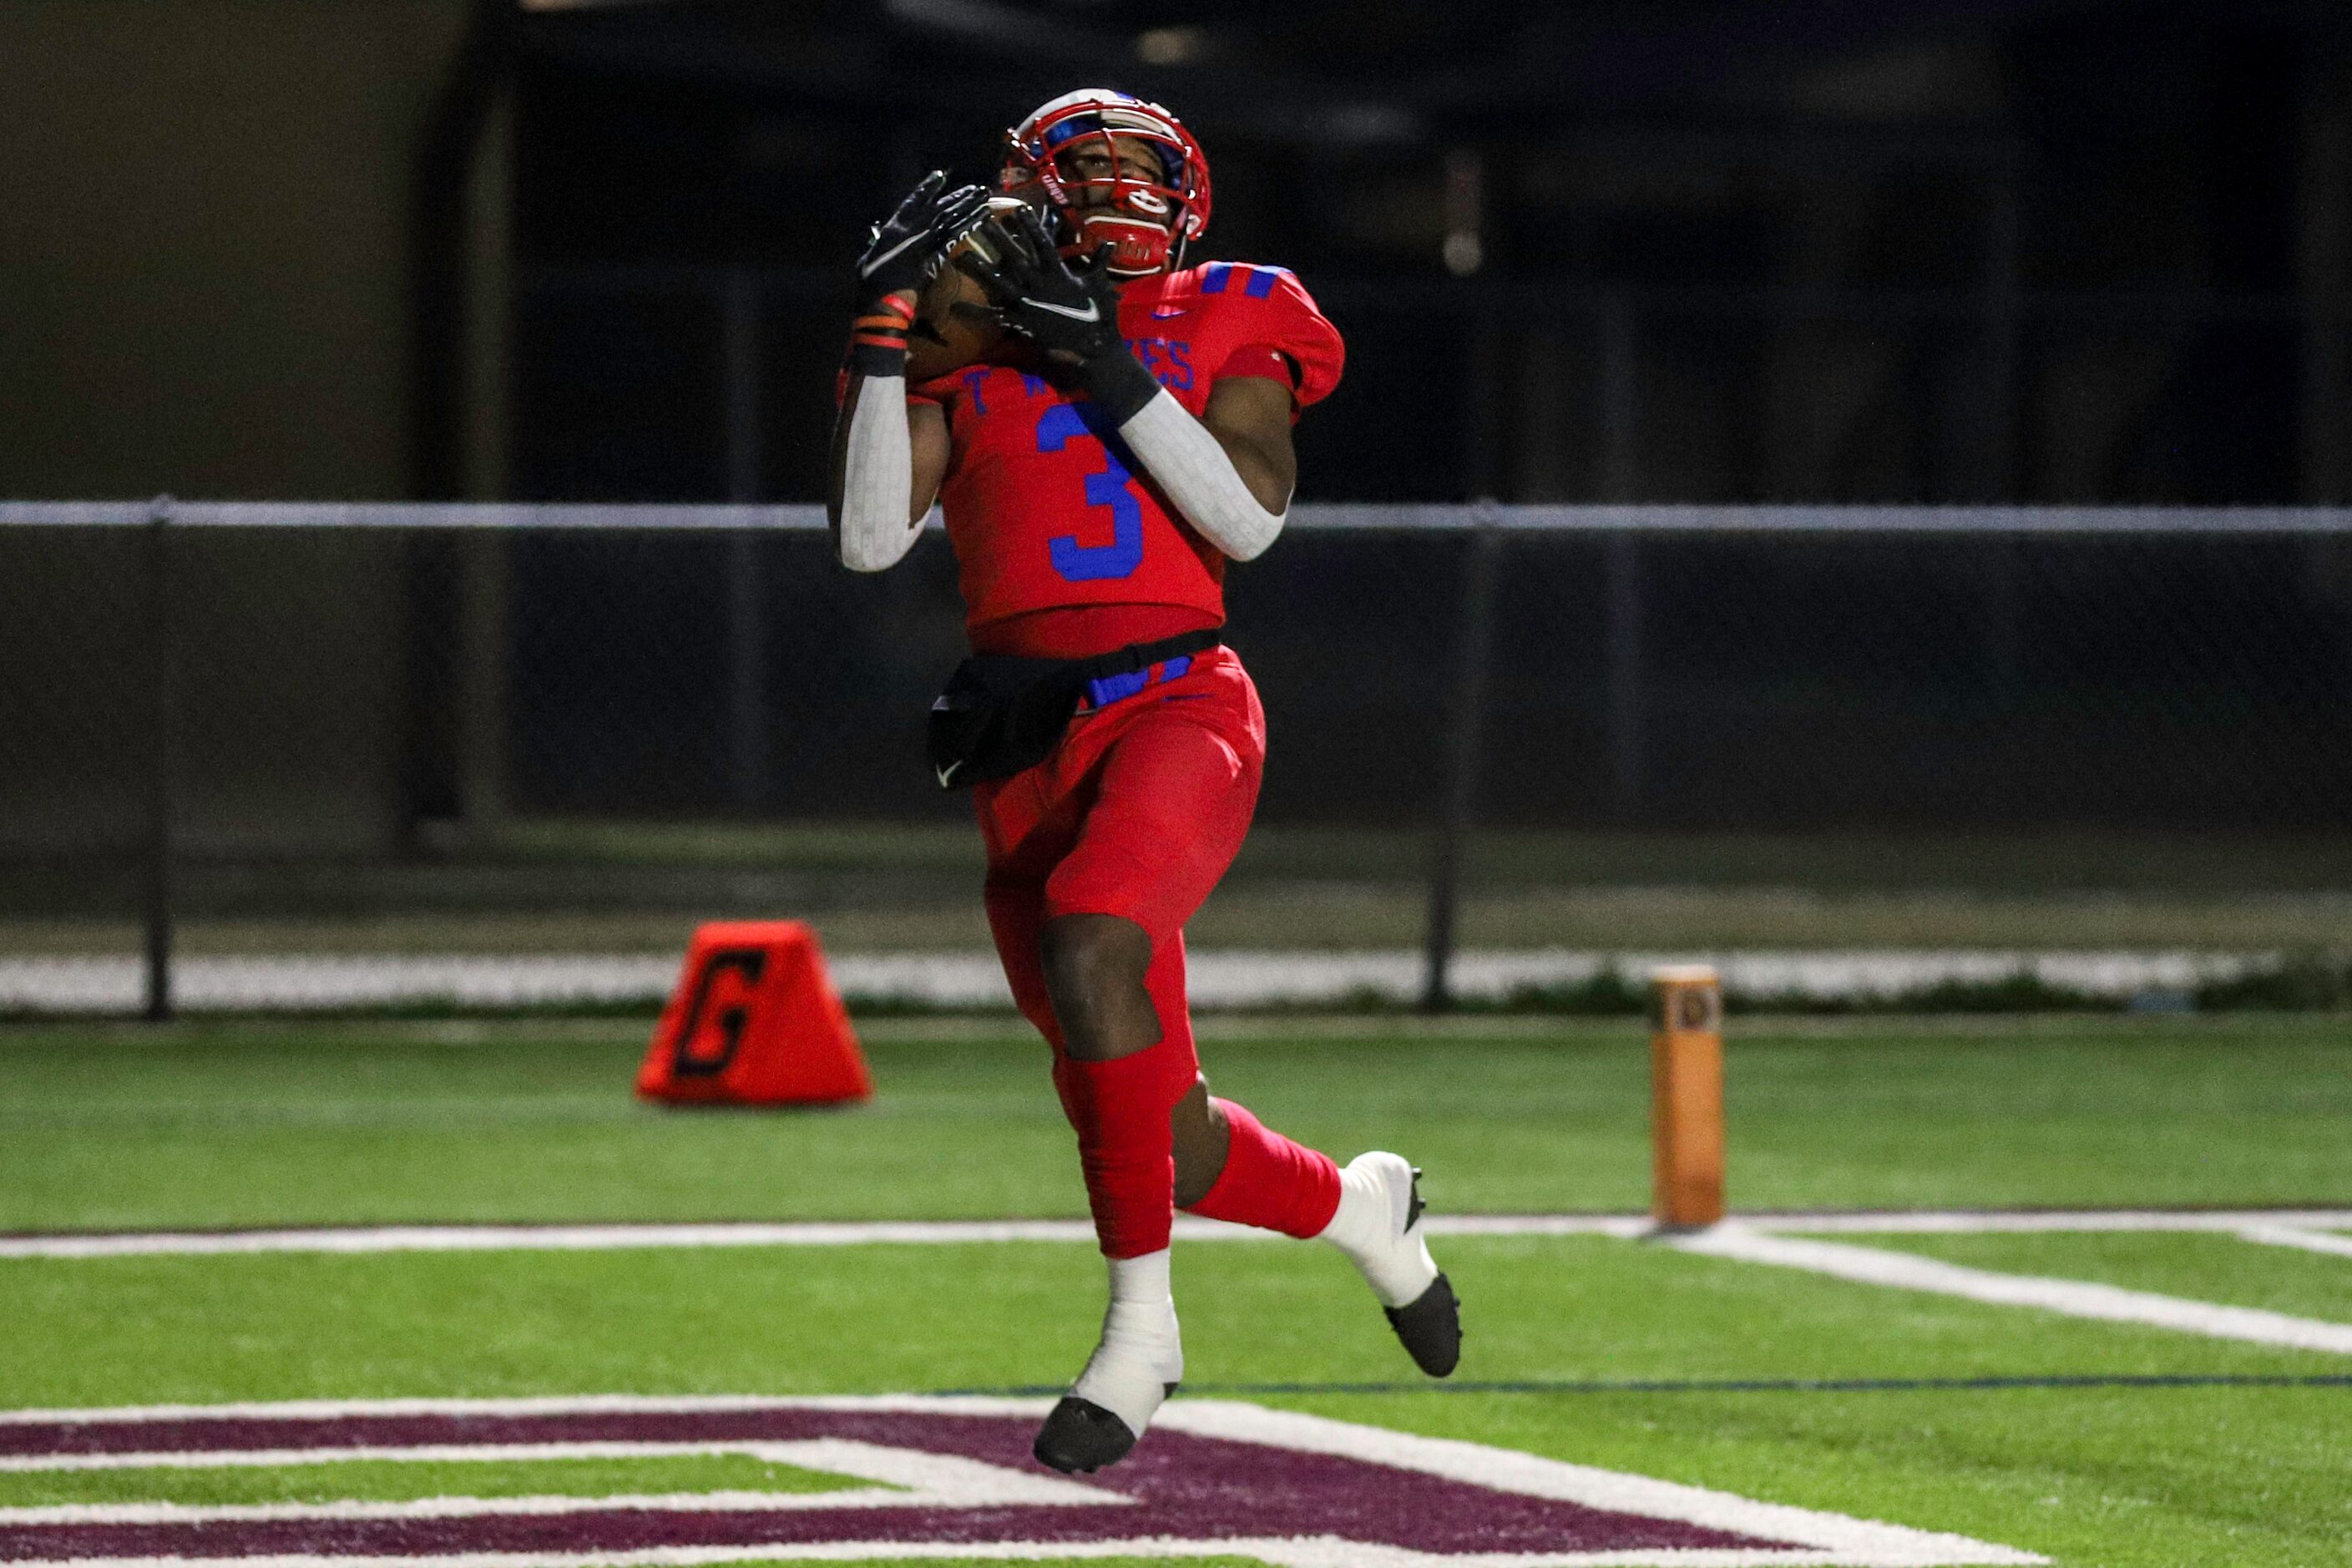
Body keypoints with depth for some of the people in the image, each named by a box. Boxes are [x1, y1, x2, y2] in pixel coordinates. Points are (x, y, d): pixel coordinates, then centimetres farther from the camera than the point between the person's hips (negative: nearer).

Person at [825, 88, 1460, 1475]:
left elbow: (1248, 517, -7)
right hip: (1028, 744, 3)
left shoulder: (1225, 330, 9)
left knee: (1090, 943, -34)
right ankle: (1359, 1204, 38)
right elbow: (871, 537, 1)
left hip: (1179, 707, -3)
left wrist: (1105, 367, -11)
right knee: (1172, 1149, 4)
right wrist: (883, 339, -6)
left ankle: (1141, 1328, -22)